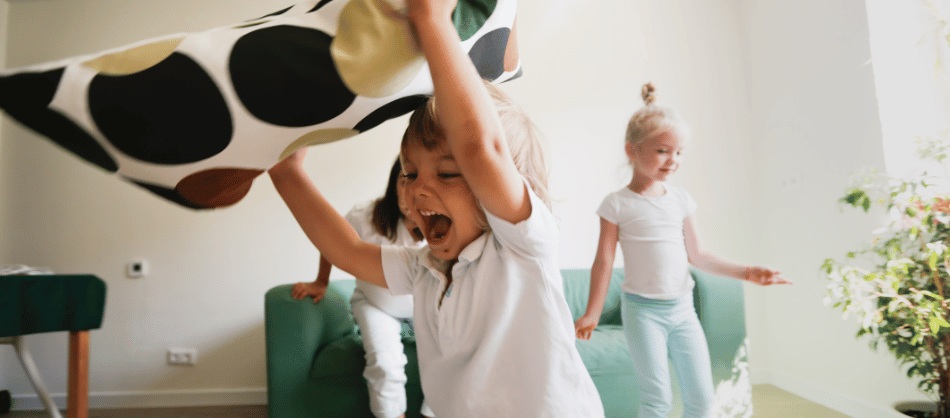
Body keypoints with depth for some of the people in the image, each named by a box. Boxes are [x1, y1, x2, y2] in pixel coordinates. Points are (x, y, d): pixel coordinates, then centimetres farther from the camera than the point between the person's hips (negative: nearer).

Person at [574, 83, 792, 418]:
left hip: (682, 308, 5)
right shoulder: (618, 204, -7)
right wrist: (592, 314, -6)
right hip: (643, 310, -5)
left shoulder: (681, 199, 7)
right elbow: (604, 261, -6)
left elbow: (696, 255, 11)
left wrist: (746, 272, 3)